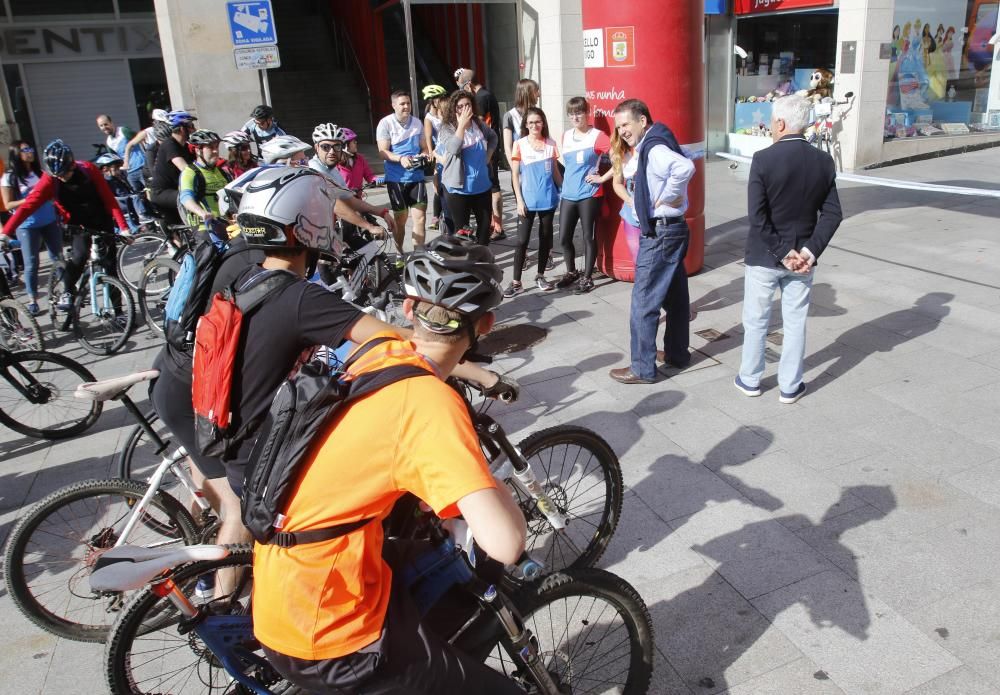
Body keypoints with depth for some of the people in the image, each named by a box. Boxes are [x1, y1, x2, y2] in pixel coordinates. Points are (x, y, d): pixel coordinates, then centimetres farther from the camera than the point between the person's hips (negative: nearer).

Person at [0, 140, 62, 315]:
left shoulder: (41, 172, 10)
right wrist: (28, 200, -20)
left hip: (49, 222, 4)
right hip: (27, 226, -4)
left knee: (58, 258, 5)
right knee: (31, 263, 0)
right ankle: (32, 300, 10)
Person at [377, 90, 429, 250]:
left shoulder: (417, 123, 5)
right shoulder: (386, 123, -5)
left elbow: (424, 147, 12)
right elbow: (383, 152, -9)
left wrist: (424, 154, -12)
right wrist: (400, 158, -26)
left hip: (416, 176, 2)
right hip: (396, 178, -2)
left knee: (419, 216, -6)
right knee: (401, 218, 9)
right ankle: (399, 253, 26)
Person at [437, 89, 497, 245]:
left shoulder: (479, 124, 2)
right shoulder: (447, 129, -12)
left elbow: (493, 137, 22)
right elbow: (453, 148, -31)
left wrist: (488, 155, 8)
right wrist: (462, 124, -27)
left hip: (482, 185, 5)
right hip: (459, 187, -5)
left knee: (485, 224, 15)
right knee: (461, 228, 6)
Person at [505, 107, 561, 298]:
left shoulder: (550, 144, 4)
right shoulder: (519, 144, -3)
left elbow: (555, 171, 12)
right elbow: (515, 175, -2)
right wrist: (519, 200, -8)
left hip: (548, 199, 3)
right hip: (528, 200, -3)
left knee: (545, 237, 10)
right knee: (522, 240, -3)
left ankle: (540, 276, 24)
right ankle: (516, 282, 1)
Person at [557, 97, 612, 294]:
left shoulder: (597, 136, -9)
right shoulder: (566, 136, 9)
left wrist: (602, 178, -13)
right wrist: (566, 180, 14)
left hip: (589, 195, -5)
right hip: (568, 195, 5)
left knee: (588, 236, 3)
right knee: (564, 237, 6)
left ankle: (587, 278, 14)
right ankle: (571, 273, 26)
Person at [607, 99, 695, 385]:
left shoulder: (654, 149, -20)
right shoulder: (648, 148, 10)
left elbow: (685, 167, -38)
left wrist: (666, 198, -25)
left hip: (660, 233, -10)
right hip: (670, 230, 10)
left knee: (643, 303, -3)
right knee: (674, 296, 18)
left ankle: (642, 369, 5)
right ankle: (677, 353, 32)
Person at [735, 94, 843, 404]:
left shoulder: (764, 159, -15)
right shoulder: (823, 161, -2)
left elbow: (757, 216, -19)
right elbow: (832, 214, -4)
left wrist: (781, 252, -13)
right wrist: (809, 250, -7)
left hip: (763, 256, -3)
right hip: (802, 257, 3)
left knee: (756, 321, 13)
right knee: (795, 322, 13)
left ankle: (750, 379, 26)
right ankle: (790, 386, 22)